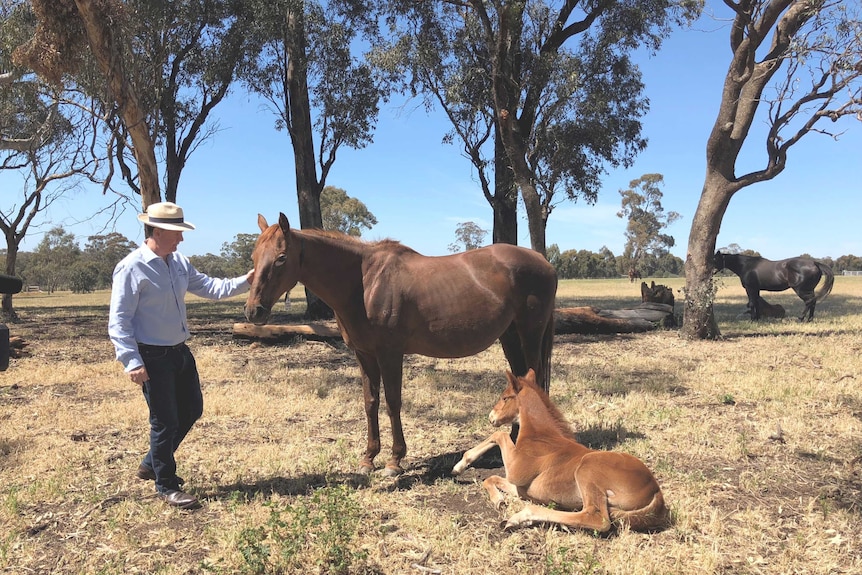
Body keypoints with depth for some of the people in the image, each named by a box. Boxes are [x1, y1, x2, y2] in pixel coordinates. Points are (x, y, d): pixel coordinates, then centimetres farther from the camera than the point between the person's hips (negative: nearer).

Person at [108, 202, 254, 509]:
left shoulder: (180, 262, 6)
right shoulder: (132, 268, -17)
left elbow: (209, 287, 9)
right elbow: (119, 321, -18)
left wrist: (244, 282, -5)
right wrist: (132, 362, -23)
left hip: (180, 351, 9)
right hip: (153, 357, -9)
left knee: (192, 410, 19)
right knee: (166, 421, 1)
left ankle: (151, 464, 38)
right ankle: (166, 487, 20)